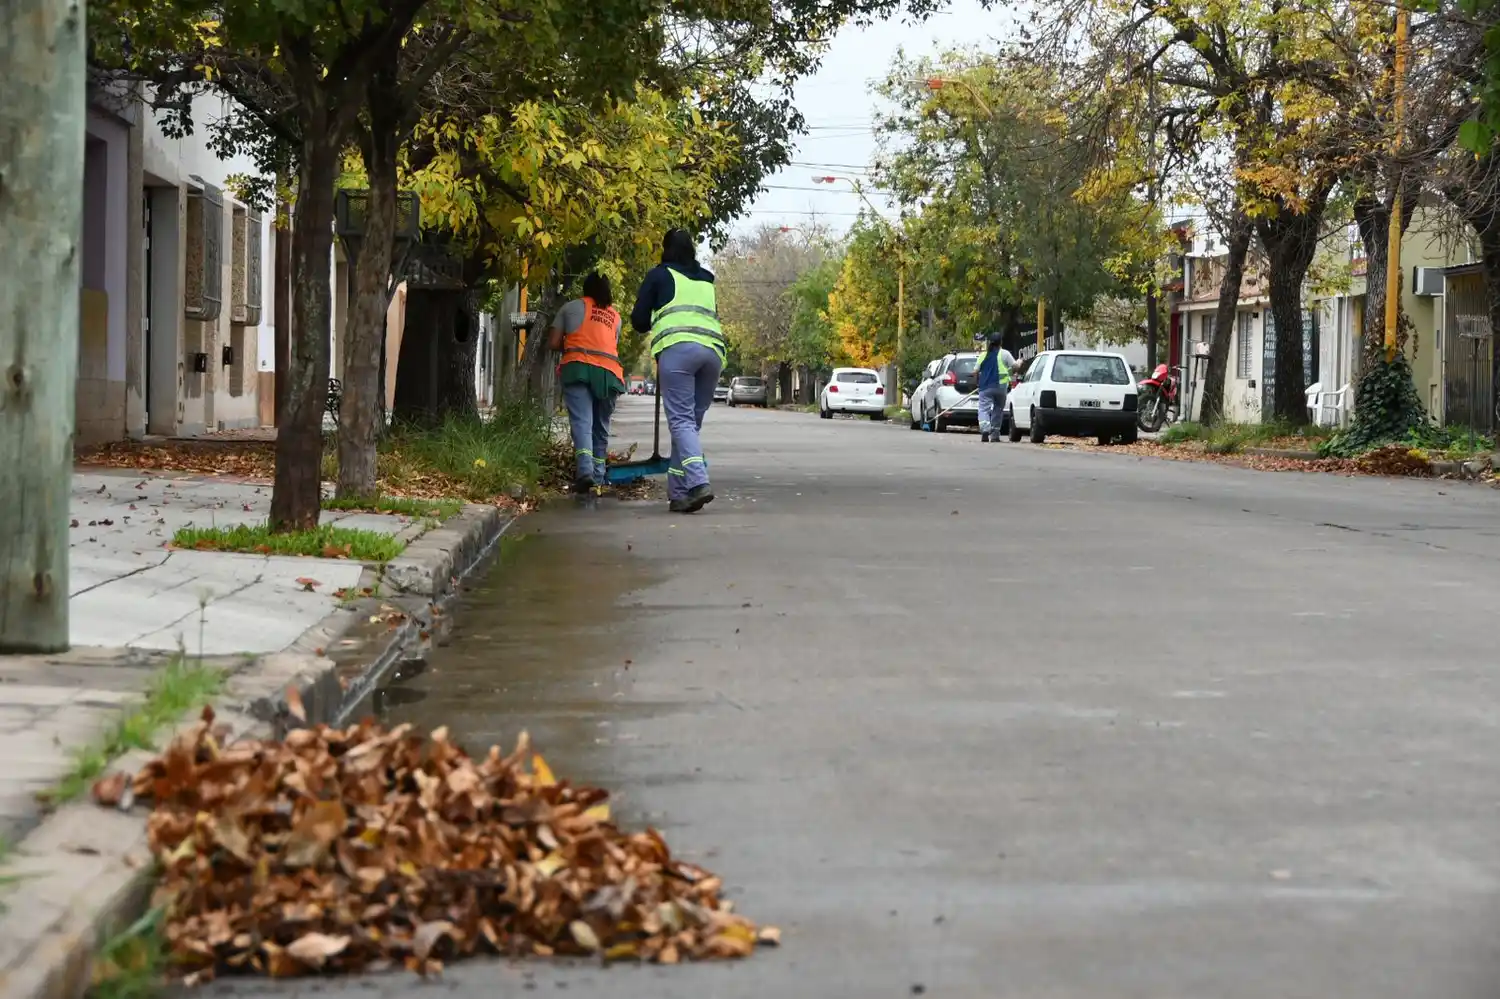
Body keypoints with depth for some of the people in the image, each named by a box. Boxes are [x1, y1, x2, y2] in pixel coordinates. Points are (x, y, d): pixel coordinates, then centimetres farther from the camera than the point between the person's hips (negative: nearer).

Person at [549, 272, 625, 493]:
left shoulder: (571, 307, 15)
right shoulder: (615, 316, 24)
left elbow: (554, 343, 14)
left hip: (578, 367, -3)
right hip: (609, 372, 3)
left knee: (581, 422, -13)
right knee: (601, 427, 14)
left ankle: (585, 471, -32)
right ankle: (598, 478, 12)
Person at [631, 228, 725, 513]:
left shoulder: (660, 275, 13)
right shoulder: (706, 280, 27)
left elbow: (639, 320, 13)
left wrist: (654, 326, 34)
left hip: (677, 348, -5)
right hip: (713, 350, 5)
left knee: (681, 421, -10)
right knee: (692, 422, 9)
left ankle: (698, 482, -30)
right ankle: (678, 493, 6)